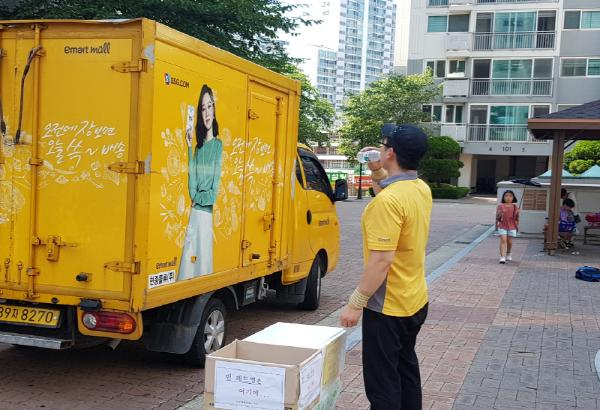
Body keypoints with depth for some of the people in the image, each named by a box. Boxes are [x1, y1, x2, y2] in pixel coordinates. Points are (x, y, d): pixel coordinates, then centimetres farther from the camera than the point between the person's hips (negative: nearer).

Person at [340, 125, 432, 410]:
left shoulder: (388, 200, -24)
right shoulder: (422, 189, 3)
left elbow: (382, 259, -26)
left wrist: (356, 303, -21)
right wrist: (379, 173, 15)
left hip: (388, 306, -9)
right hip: (415, 300, 9)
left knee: (382, 379, 0)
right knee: (406, 366, 23)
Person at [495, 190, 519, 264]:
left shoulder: (515, 207, 2)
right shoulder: (500, 206, -2)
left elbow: (516, 218, 8)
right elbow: (497, 217, 2)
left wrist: (517, 213, -4)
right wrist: (499, 214, -10)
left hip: (512, 227, 2)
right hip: (502, 226, -2)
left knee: (509, 241, 11)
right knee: (503, 240, -11)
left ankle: (509, 254, 37)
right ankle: (502, 257, -13)